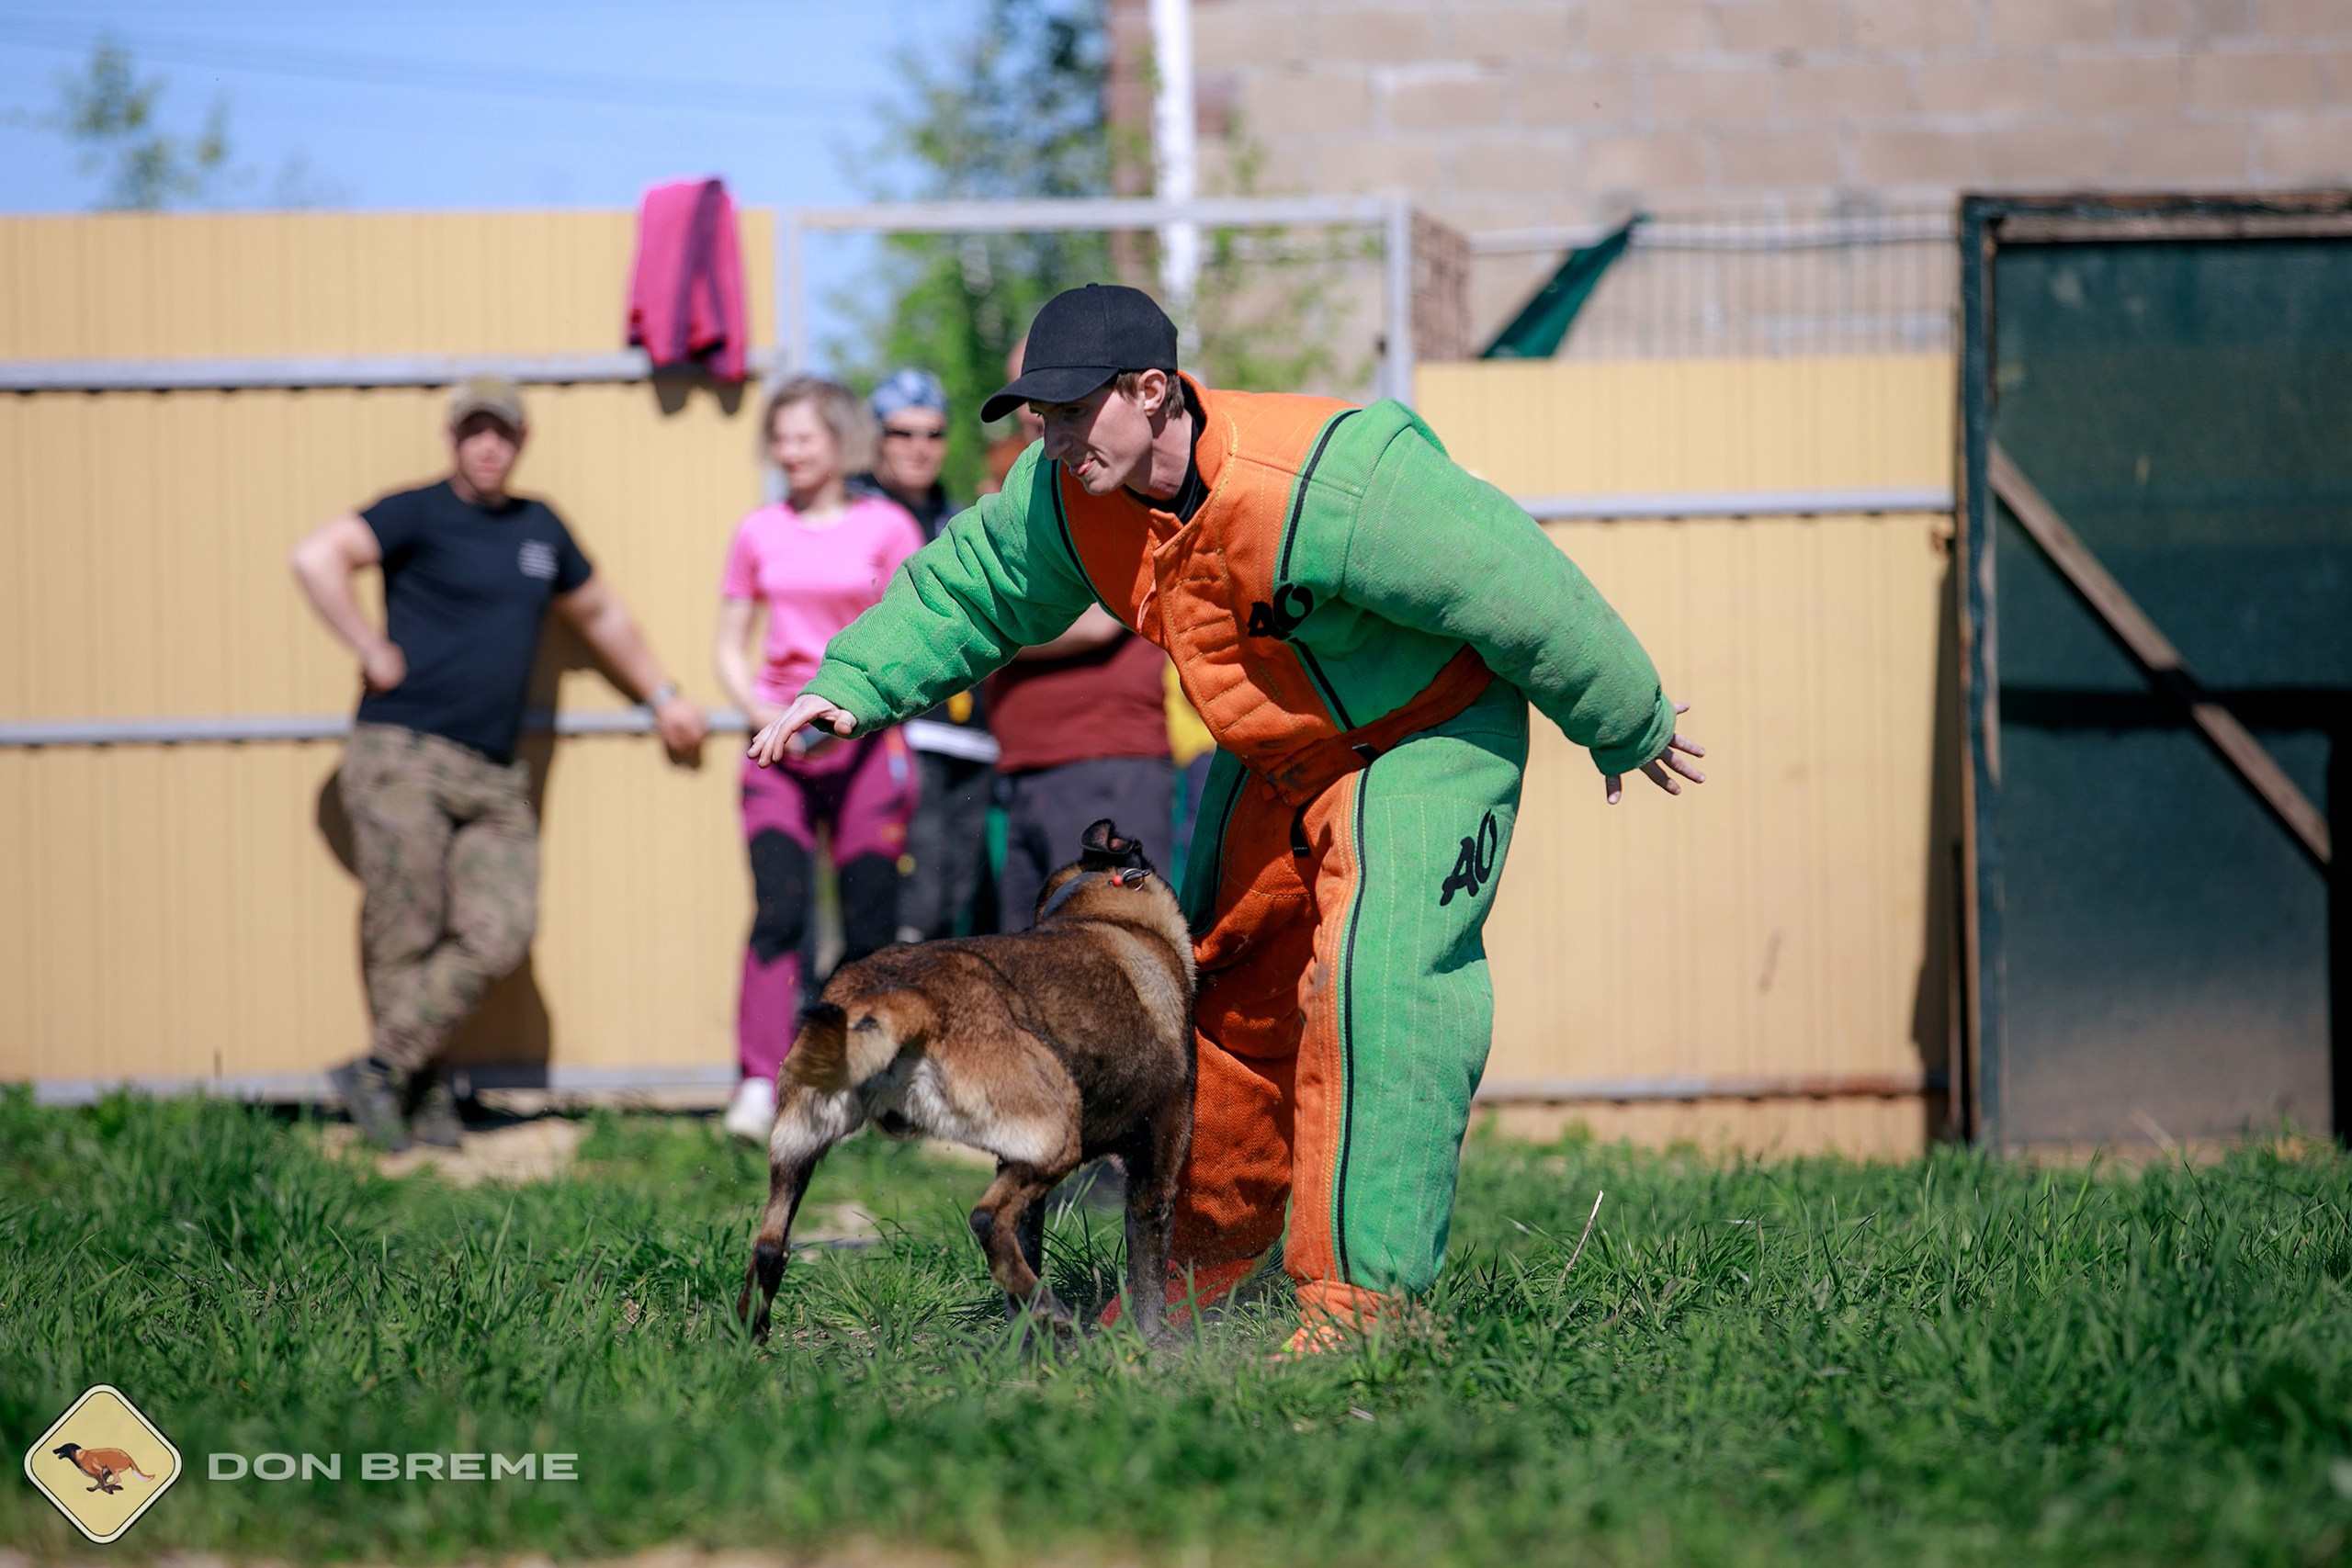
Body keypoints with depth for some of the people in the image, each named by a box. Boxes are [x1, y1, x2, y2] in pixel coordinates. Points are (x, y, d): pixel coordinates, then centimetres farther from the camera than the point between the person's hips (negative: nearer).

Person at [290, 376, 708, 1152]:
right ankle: (422, 1097, 4)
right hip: (403, 758, -5)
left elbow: (600, 615, 36)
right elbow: (316, 557, -16)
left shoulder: (540, 529, 19)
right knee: (405, 940, -6)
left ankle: (382, 1070, -4)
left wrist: (662, 695, 39)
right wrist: (374, 653, -14)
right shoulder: (420, 514, -1)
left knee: (499, 934, -10)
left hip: (495, 778, 6)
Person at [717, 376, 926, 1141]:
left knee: (869, 927, 0)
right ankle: (758, 1085, -21)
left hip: (866, 741, -1)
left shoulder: (887, 527, 4)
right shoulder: (759, 533, 11)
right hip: (779, 745, 1)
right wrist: (763, 710, -6)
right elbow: (731, 647, 13)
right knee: (778, 911, -15)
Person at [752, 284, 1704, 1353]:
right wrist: (852, 684, -10)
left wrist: (1624, 729, -15)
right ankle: (1207, 1252, 37)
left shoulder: (1323, 490, -37)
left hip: (1427, 736, -8)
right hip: (1274, 761, 8)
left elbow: (1514, 587, -27)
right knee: (1231, 992, 17)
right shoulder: (1072, 498, -14)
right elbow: (970, 583, 5)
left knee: (1377, 984, -24)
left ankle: (1361, 1294, -22)